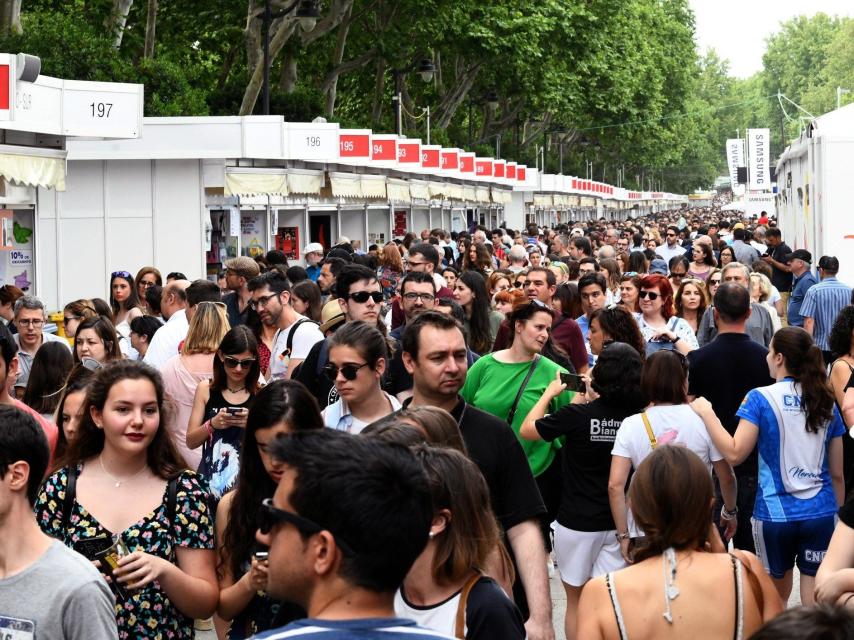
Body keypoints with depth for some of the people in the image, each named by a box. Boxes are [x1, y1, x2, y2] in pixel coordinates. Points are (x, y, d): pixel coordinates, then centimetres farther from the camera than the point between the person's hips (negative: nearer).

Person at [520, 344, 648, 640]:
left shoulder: (577, 415, -18)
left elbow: (527, 430, -4)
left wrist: (550, 392, 7)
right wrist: (589, 398, 14)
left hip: (577, 523, -3)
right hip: (618, 523, 3)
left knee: (576, 599, 13)